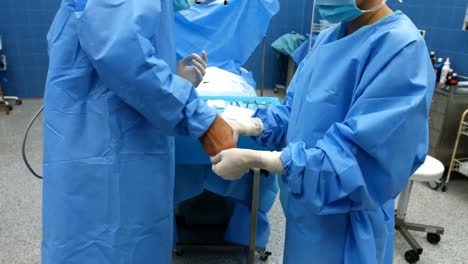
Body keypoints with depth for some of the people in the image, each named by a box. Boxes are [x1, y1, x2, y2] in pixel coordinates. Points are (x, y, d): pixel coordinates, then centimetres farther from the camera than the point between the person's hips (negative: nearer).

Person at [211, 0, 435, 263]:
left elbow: (360, 158, -28)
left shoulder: (402, 47, -22)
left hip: (344, 225, -7)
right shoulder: (330, 37, 3)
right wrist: (249, 125, -11)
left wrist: (253, 159, -29)